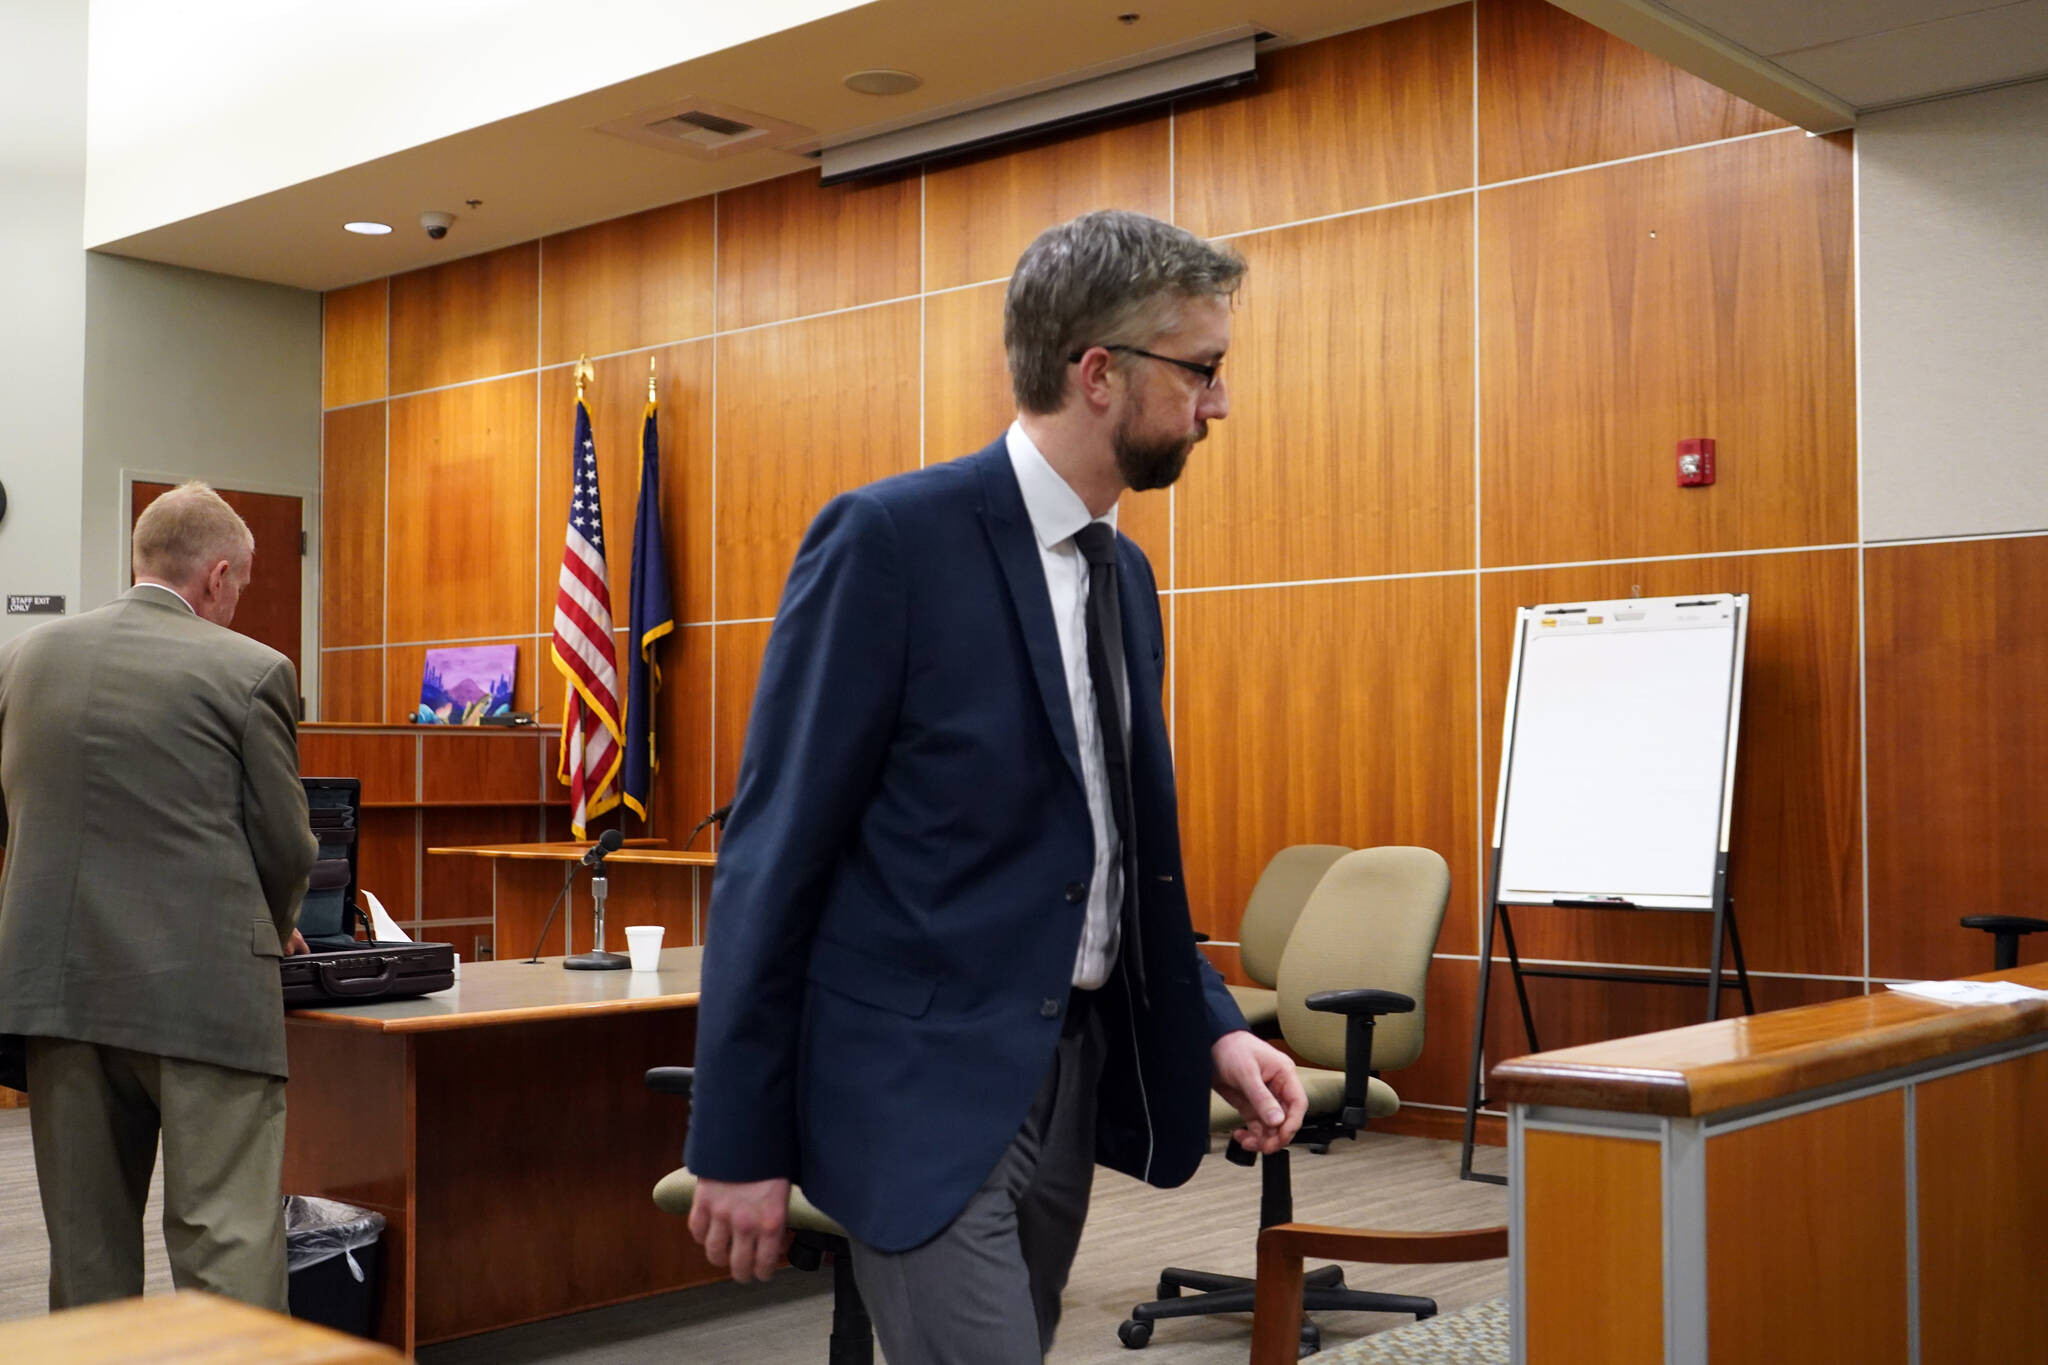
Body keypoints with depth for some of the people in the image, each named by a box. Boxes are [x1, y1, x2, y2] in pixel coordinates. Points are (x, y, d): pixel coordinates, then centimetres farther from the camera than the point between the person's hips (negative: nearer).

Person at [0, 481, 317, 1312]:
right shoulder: (249, 671, -6)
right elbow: (285, 843, -2)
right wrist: (272, 926, 19)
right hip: (204, 989, -5)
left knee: (86, 1247, 15)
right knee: (226, 1247, -2)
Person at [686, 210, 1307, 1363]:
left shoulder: (1126, 576, 11)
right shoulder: (890, 540, -13)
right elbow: (775, 852, -13)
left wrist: (1212, 1027, 3)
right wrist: (740, 1142, -12)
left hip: (1072, 1082, 8)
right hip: (925, 1092, -8)